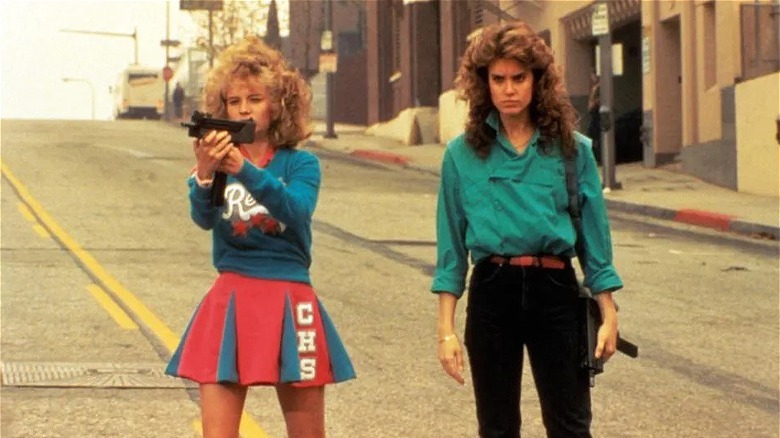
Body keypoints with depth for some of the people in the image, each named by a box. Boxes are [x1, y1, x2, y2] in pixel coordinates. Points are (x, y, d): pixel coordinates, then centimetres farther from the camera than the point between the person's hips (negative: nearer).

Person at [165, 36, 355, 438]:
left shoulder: (300, 164, 1)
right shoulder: (218, 161, 4)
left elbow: (297, 210, -20)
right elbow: (204, 218, -14)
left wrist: (245, 171, -34)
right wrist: (204, 175, -35)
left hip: (290, 303, 0)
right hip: (230, 302, 0)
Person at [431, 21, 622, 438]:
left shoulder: (572, 150, 4)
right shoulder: (463, 154, 4)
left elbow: (594, 234, 6)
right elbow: (451, 245, 6)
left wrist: (608, 315, 1)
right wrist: (446, 329, 0)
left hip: (555, 292, -1)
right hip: (492, 292, 1)